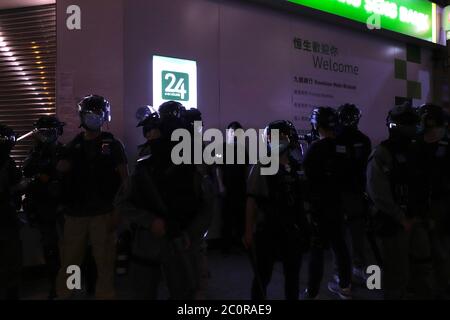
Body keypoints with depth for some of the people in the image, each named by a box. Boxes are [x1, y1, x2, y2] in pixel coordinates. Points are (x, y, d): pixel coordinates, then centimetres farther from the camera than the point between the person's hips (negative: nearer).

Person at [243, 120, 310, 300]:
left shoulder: (297, 168, 5)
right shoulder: (262, 168, -8)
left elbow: (302, 198, 10)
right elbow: (251, 200, -9)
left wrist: (305, 226, 9)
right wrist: (248, 231, -13)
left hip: (293, 230, 4)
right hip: (268, 230, -4)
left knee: (293, 275, 18)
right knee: (263, 278, 5)